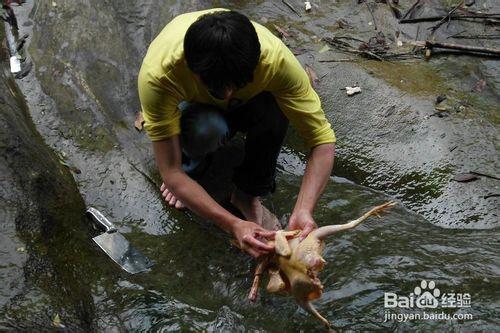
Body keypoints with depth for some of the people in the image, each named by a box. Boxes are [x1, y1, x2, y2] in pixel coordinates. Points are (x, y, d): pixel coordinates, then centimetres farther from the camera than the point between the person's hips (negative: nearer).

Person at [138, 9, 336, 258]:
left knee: (275, 108, -34)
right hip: (189, 107, -1)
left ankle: (248, 192, -9)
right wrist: (233, 225, -47)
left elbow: (323, 139, -32)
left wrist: (303, 210, -45)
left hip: (246, 105, 2)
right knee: (206, 129, -38)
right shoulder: (158, 75, -40)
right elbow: (170, 174, -37)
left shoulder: (275, 58, -37)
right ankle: (188, 159, -1)